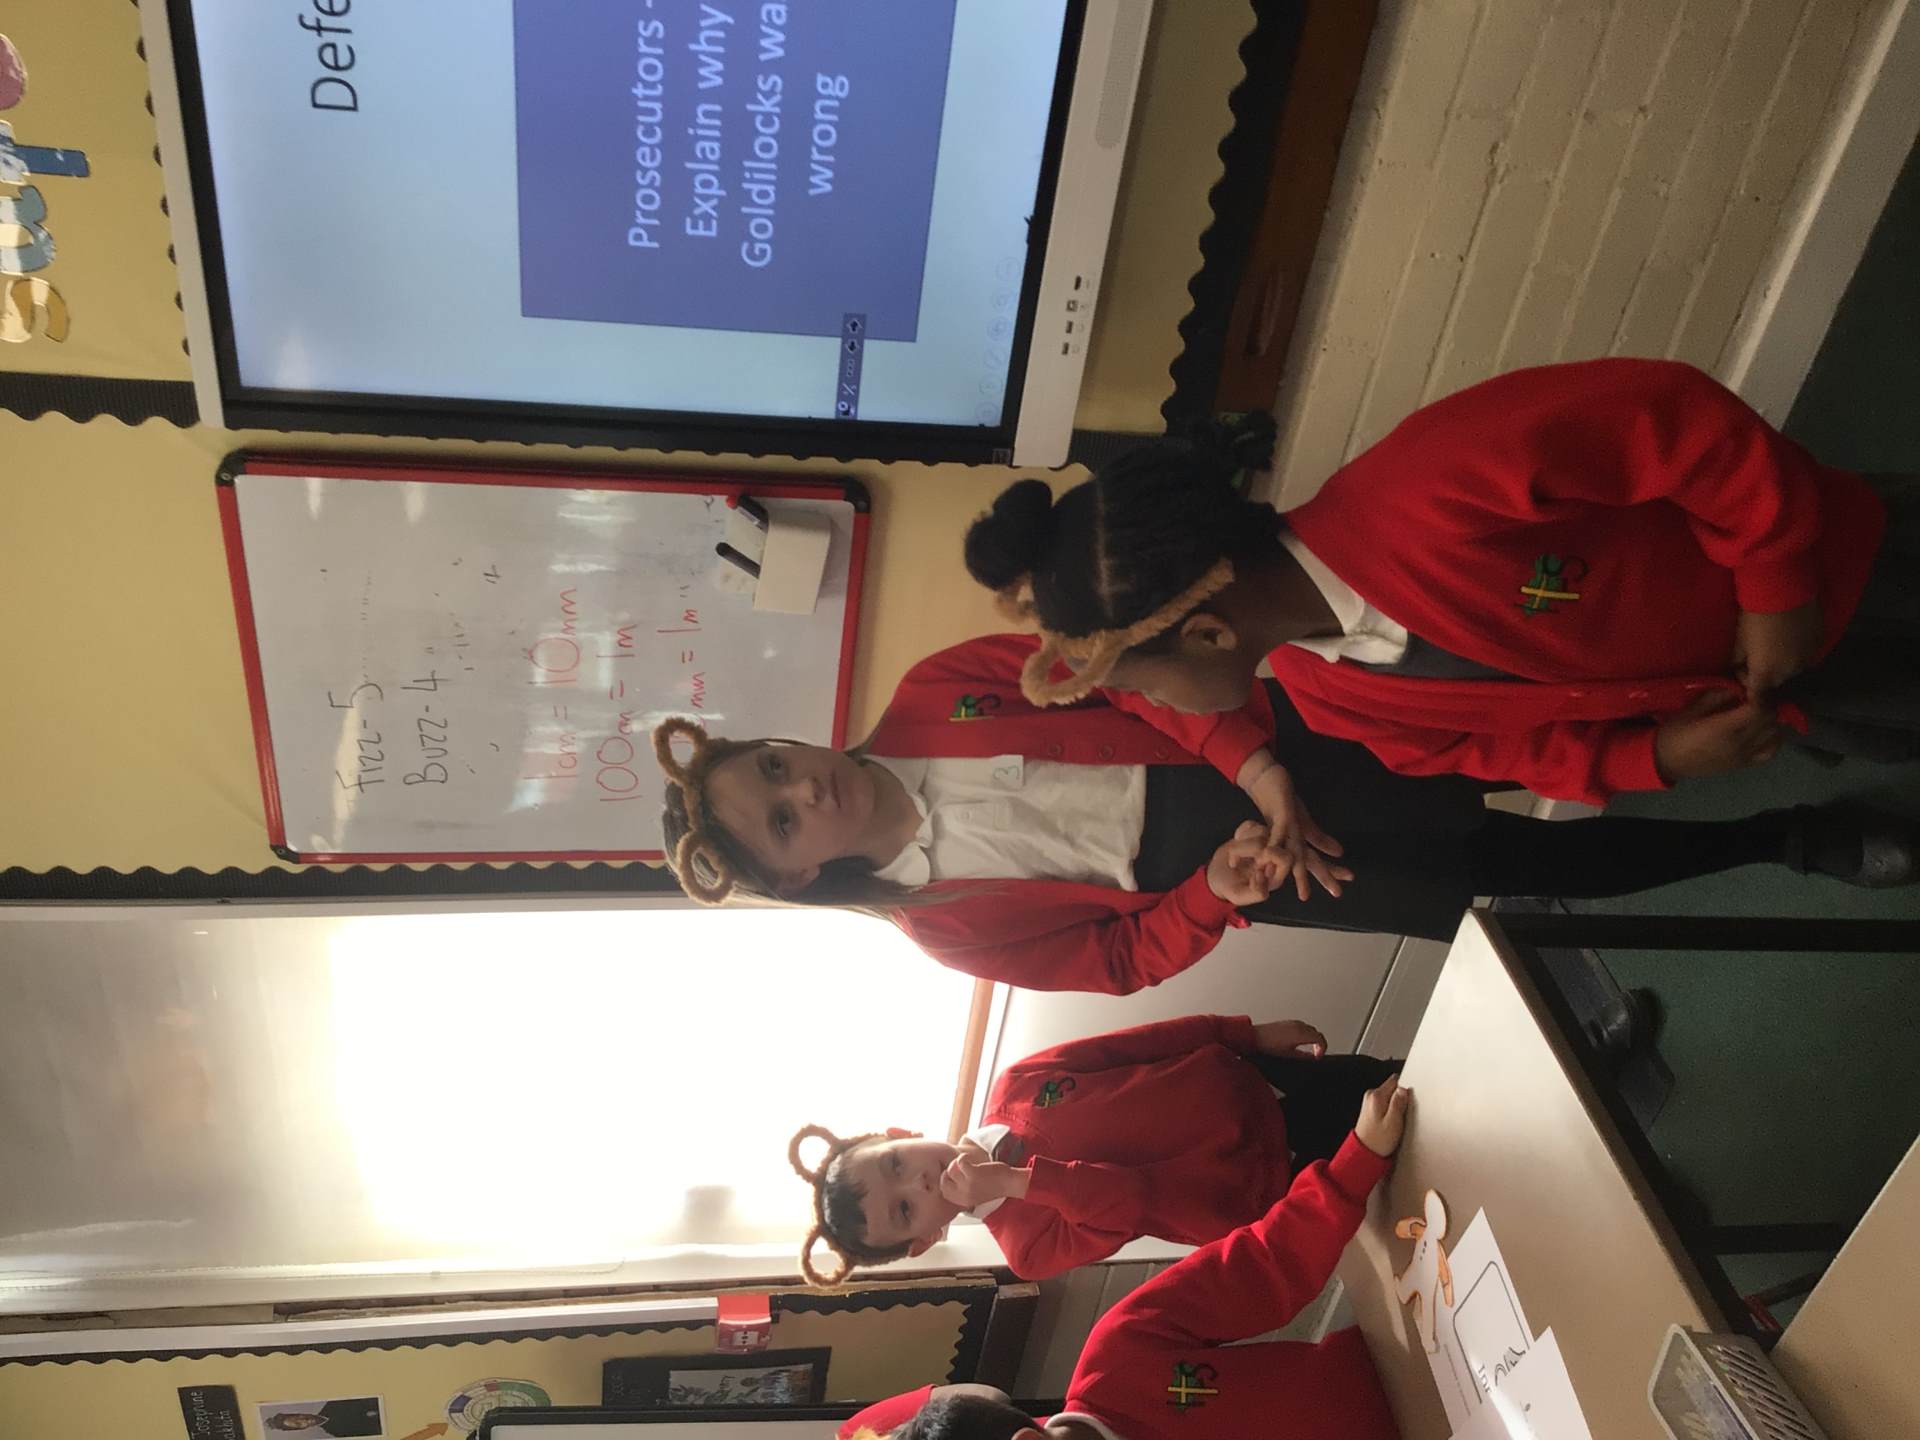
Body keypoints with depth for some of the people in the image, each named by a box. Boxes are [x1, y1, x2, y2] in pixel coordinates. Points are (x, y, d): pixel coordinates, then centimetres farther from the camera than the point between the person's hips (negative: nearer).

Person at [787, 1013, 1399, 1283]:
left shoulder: (1013, 1088, -9)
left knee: (1380, 1082, 14)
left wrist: (1249, 1032, -9)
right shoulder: (1029, 1242, -18)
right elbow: (1135, 1199, -30)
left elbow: (1136, 1044, -7)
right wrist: (1019, 1182, -36)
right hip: (1267, 1186, -3)